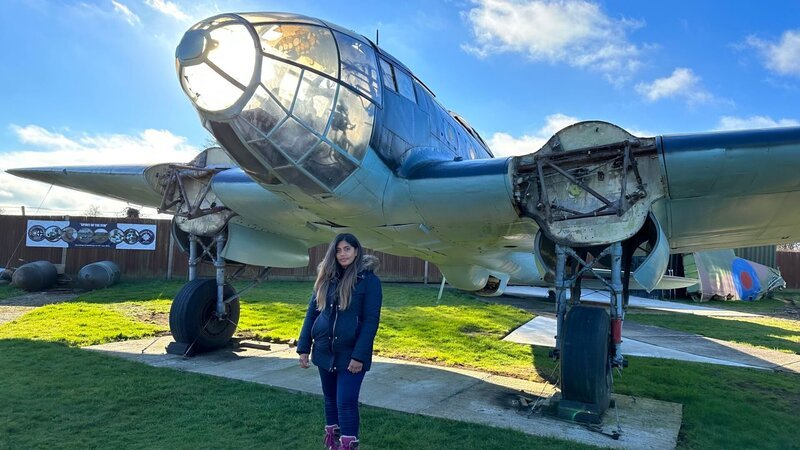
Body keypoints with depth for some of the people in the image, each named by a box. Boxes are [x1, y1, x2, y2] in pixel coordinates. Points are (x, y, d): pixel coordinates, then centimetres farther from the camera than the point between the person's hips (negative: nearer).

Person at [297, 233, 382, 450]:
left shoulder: (369, 280, -10)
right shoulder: (326, 278, 5)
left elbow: (371, 320, -13)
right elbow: (312, 312, 8)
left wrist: (359, 355, -18)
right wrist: (304, 347, 2)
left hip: (350, 354, -5)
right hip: (324, 351, 5)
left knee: (346, 403, -5)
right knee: (330, 399, 17)